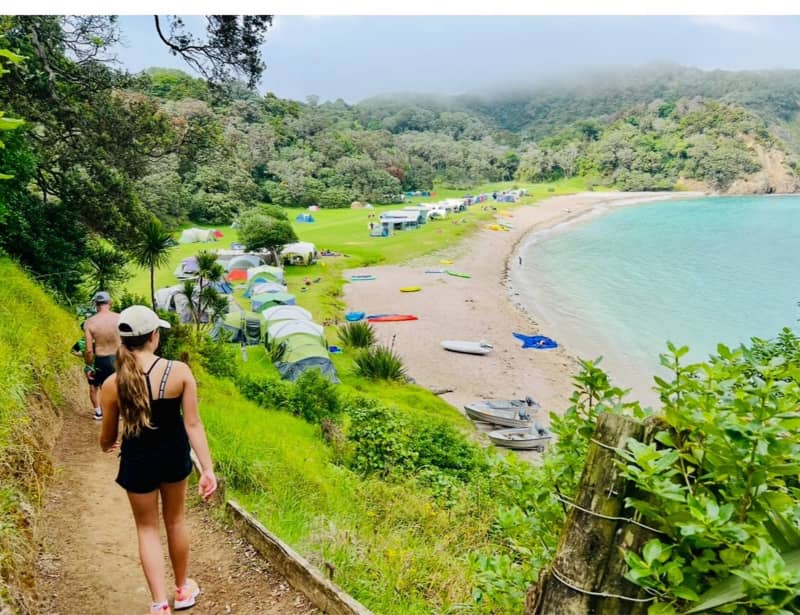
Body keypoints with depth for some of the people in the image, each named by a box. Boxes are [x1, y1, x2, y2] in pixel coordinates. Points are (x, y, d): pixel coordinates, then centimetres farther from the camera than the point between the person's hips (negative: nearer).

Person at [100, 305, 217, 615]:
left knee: (147, 528, 18)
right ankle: (182, 589, 41)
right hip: (174, 455, 1)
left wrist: (106, 446, 23)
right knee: (175, 521, 23)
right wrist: (208, 468, -10)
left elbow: (108, 435, -2)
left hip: (138, 461, -1)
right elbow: (193, 424, -15)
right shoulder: (180, 371, -17)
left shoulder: (113, 385, -16)